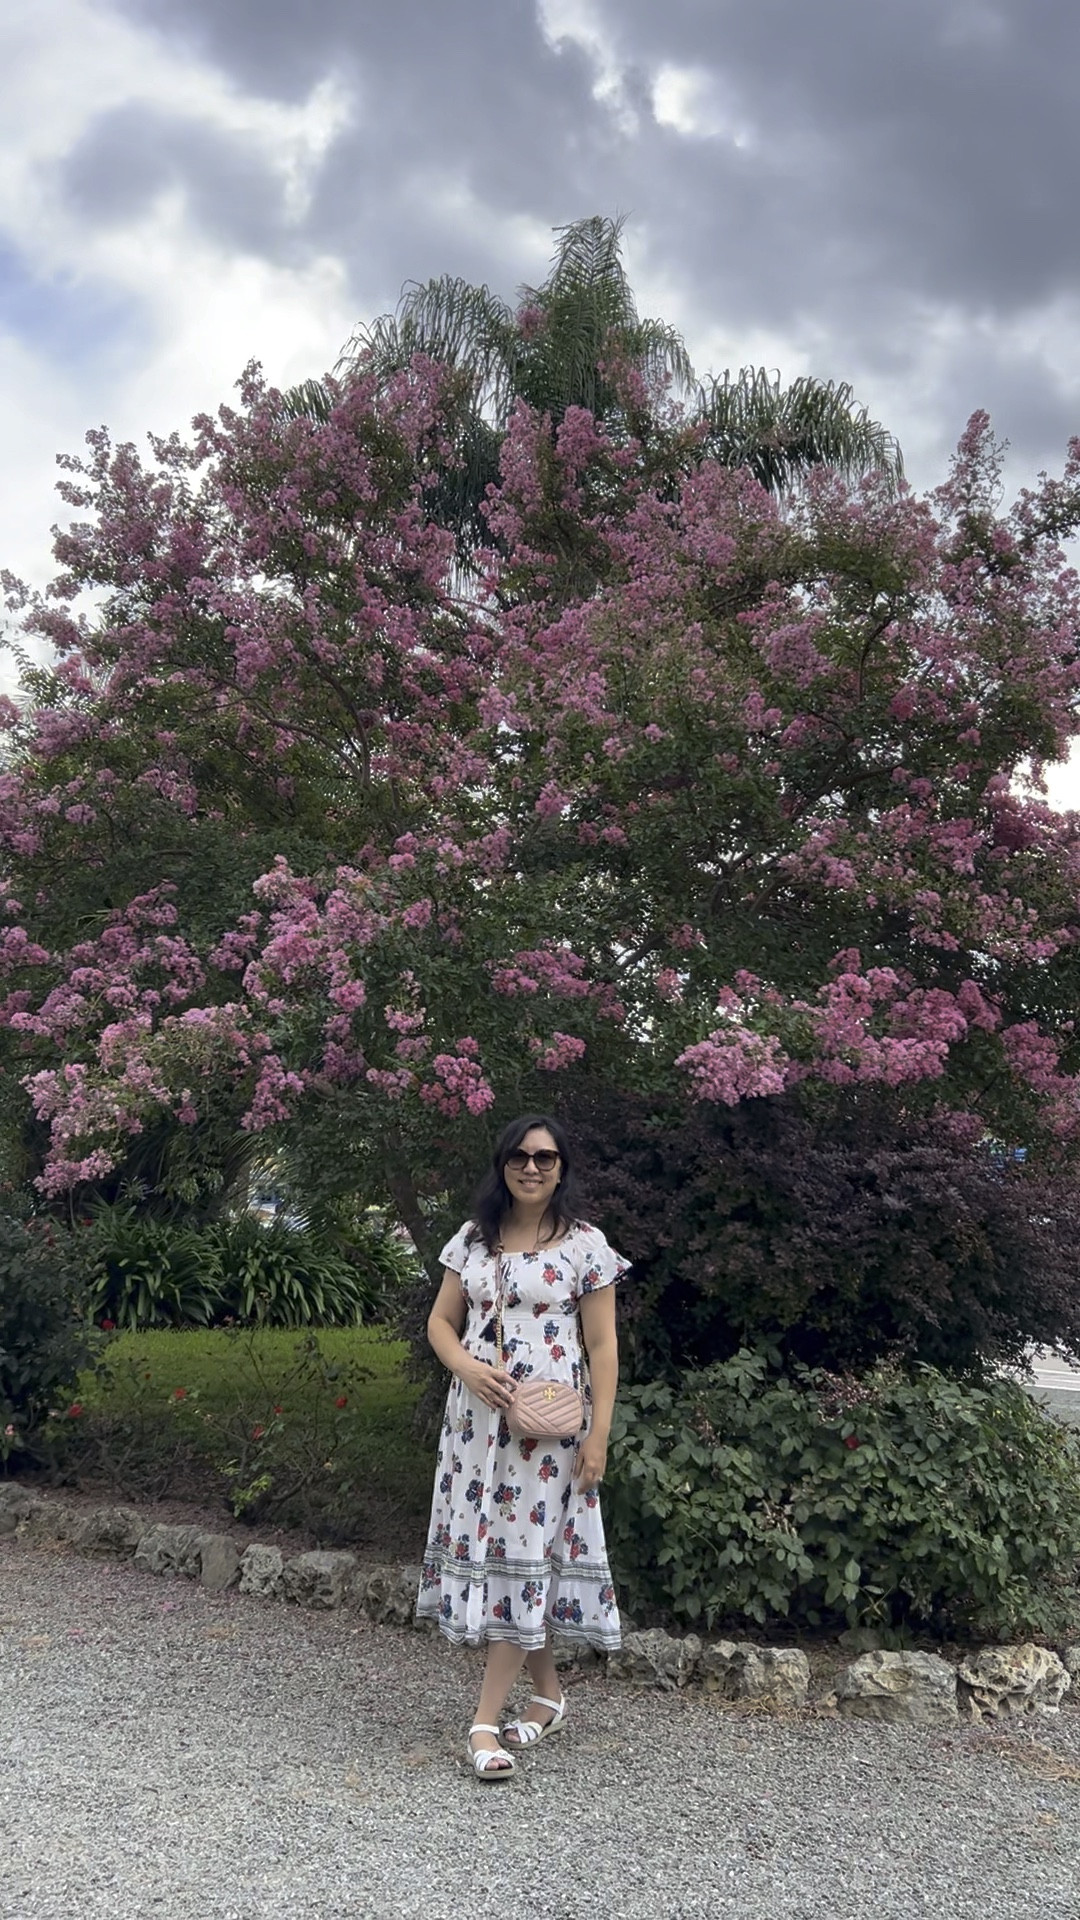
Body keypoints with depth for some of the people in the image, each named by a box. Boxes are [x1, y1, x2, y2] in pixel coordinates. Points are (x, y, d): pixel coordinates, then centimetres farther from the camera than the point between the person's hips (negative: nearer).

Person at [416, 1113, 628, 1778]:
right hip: (477, 1417, 5)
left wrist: (599, 1433, -9)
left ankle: (487, 1721, 2)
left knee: (522, 1550, -4)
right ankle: (549, 1695, 25)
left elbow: (603, 1347, -4)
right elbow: (442, 1321, 11)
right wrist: (469, 1368, -9)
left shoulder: (586, 1245, -4)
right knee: (480, 1542, 8)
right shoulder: (473, 1239, 7)